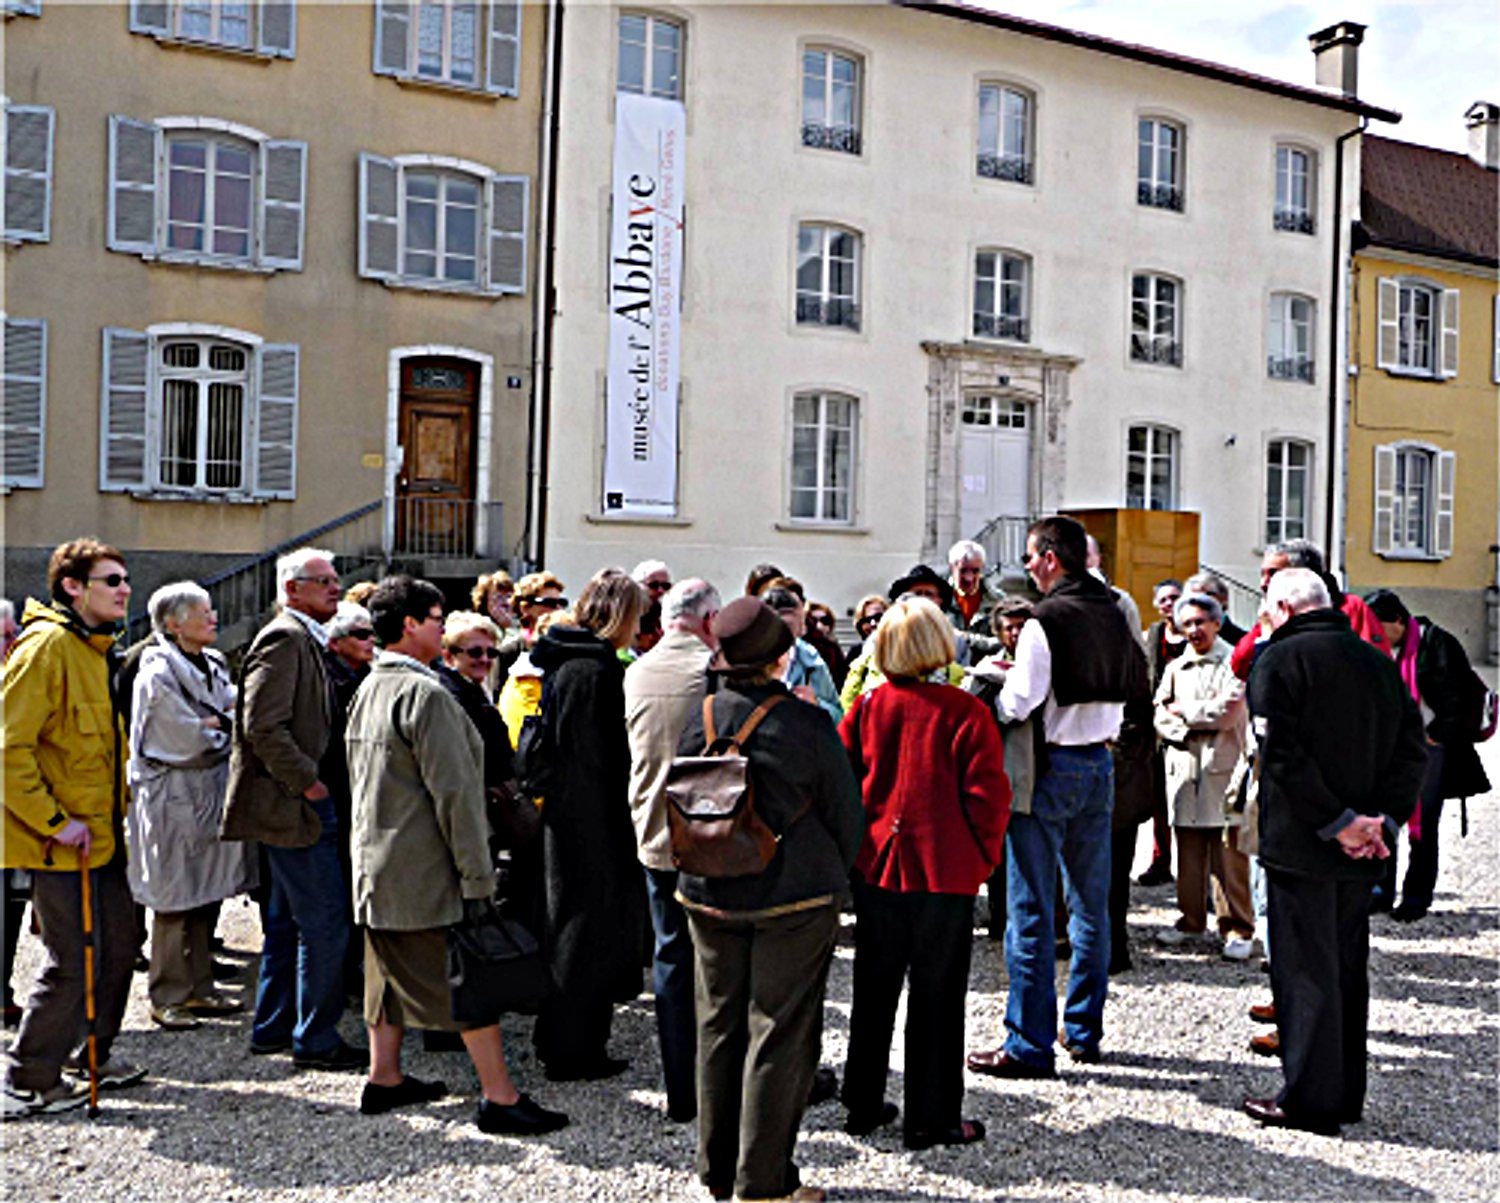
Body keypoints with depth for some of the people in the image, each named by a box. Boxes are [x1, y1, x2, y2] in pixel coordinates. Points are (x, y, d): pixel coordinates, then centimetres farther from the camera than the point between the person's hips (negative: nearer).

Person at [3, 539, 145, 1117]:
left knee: (119, 944, 16)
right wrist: (54, 822, -21)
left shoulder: (97, 649, 14)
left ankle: (95, 1053, 34)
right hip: (59, 842, -9)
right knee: (73, 962, -3)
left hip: (101, 833, 9)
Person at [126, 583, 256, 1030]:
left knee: (207, 896, 11)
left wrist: (213, 722, -9)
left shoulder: (212, 666, 12)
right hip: (173, 796, -8)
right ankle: (166, 997, 11)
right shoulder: (158, 674, -14)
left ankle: (198, 989, 21)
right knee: (175, 902, 0)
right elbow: (190, 740, -14)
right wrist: (223, 727, 0)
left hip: (211, 792, 8)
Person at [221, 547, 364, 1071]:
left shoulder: (304, 640, 17)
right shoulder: (284, 639, -14)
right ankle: (315, 1040, 4)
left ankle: (272, 1027, 28)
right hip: (295, 805, -11)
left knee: (287, 919, 17)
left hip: (295, 801, 11)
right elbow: (263, 727, -23)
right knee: (325, 921, -6)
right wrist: (309, 782, -19)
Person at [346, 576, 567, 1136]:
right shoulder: (426, 694, -19)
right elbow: (453, 790, -21)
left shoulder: (367, 691, 11)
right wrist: (477, 875, -18)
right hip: (427, 869, -9)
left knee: (394, 971, 19)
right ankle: (499, 1098, 2)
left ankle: (384, 1078, 28)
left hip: (377, 861, 10)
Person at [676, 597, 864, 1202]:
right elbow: (846, 813, -5)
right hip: (794, 900, -4)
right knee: (779, 1035, 4)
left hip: (710, 899, 5)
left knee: (718, 1027, 15)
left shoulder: (698, 721, -4)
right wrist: (834, 877, 12)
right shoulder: (805, 726, -15)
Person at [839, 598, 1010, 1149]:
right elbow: (988, 793, -13)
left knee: (874, 990, 16)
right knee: (936, 995, 7)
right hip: (945, 873, -3)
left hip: (876, 870, 4)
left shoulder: (867, 707, -2)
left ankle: (863, 1105, 27)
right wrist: (983, 856, 2)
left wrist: (856, 845, 13)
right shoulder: (964, 711, -12)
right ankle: (931, 1119, 15)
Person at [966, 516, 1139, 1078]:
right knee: (1091, 903, 14)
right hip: (1100, 762, 7)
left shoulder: (1046, 620, -16)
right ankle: (1084, 1031, 24)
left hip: (1050, 764, -7)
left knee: (1031, 909, -1)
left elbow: (1019, 703, -19)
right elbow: (1126, 687, 12)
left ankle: (1029, 1044, 4)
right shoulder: (1114, 615, 7)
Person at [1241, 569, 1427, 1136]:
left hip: (1300, 847, -6)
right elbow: (1412, 749, 6)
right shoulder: (1378, 662, 10)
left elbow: (1282, 754, -19)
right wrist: (1383, 819, -2)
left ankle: (1310, 1098, 6)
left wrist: (1336, 823, -15)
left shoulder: (1279, 660, -10)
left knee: (1305, 970, 1)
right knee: (1348, 966, 15)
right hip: (1360, 855, 7)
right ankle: (1347, 1094, 24)